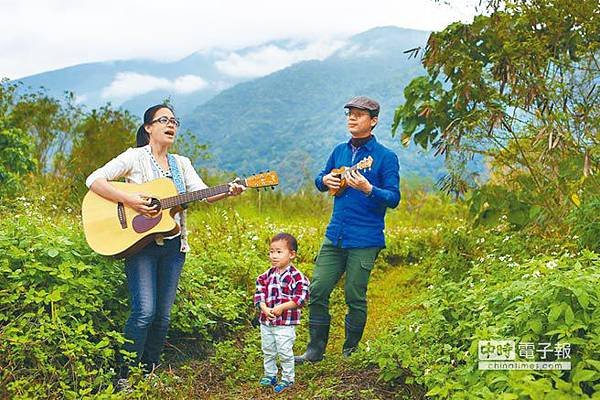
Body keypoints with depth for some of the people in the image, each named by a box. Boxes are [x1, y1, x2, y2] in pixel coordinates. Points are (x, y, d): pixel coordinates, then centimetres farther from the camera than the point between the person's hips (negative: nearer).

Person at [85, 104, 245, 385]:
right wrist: (128, 199, -23)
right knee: (145, 311, -14)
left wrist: (228, 192, -17)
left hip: (173, 246, 5)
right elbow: (94, 180, -11)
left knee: (163, 314, 7)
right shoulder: (134, 157, -3)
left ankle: (149, 369, 21)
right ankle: (124, 375, 1)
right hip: (140, 244, -5)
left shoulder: (182, 163, 13)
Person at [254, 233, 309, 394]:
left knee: (285, 352, 2)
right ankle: (270, 375, 35)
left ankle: (287, 379, 19)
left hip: (286, 323, -6)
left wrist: (282, 307, -23)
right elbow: (259, 293, 4)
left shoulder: (296, 276, -14)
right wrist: (264, 309, -13)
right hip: (266, 321, 6)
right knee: (268, 351, 18)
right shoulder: (267, 275, 2)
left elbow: (301, 297, -18)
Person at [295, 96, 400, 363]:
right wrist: (325, 180, -1)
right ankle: (315, 349, 16)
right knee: (317, 290, 3)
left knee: (354, 296, 3)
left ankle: (350, 352, 22)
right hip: (334, 236, 5)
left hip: (364, 242, -5)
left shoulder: (386, 157, -6)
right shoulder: (339, 151, 11)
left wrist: (367, 188, -27)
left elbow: (394, 199, -11)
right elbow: (321, 180, 23)